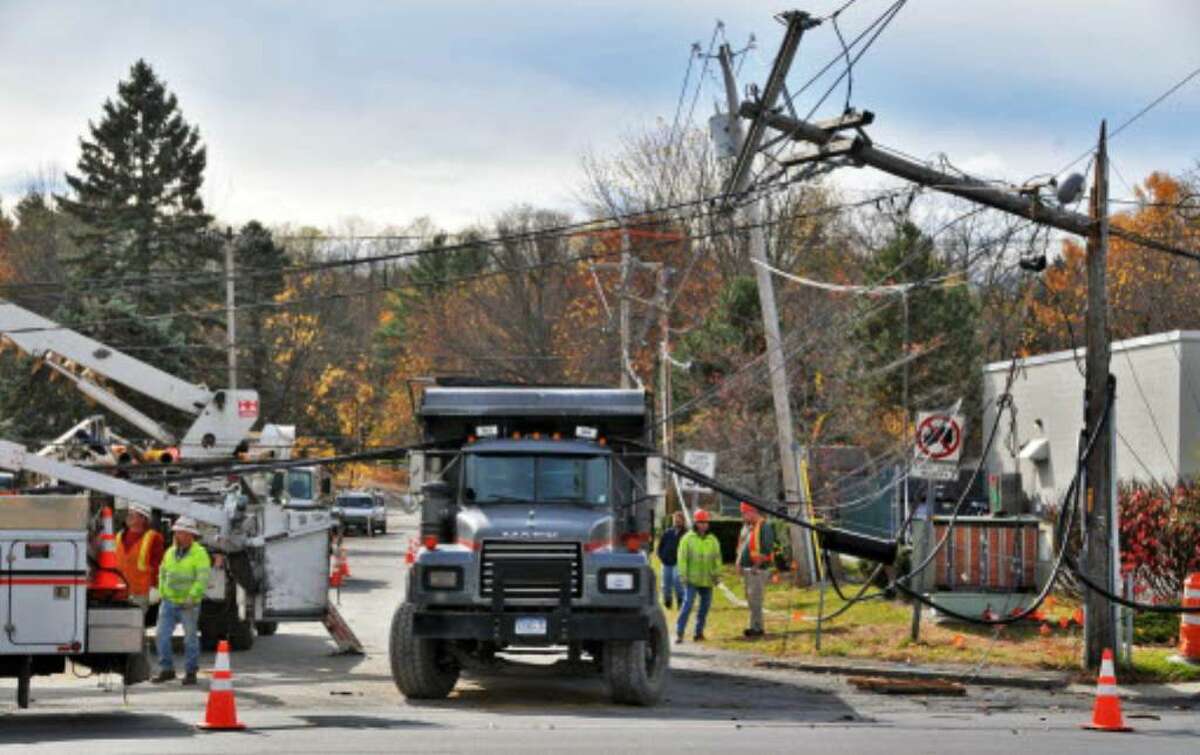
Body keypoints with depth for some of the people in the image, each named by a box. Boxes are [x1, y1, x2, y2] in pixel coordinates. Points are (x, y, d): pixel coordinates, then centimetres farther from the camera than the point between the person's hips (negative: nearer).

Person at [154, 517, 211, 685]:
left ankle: (191, 673, 11)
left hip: (188, 604, -5)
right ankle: (166, 670, 8)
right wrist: (162, 593, 9)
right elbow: (163, 574, 20)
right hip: (169, 602, 5)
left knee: (190, 638, 2)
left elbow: (203, 578, -16)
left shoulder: (199, 554, -9)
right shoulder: (170, 552, 10)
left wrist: (192, 596, -24)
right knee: (162, 635, -1)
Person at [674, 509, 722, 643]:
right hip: (691, 580, -4)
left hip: (707, 581, 4)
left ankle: (699, 632, 18)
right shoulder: (688, 538, -1)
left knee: (705, 607, 7)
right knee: (687, 604, -11)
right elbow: (682, 558, -3)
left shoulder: (713, 540, 8)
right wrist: (683, 574, -10)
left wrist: (717, 574, 4)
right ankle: (679, 633, -9)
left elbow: (717, 559, 11)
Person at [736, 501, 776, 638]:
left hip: (757, 569, -9)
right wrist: (738, 561, 10)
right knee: (750, 598, 12)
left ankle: (756, 628, -7)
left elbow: (767, 549, -19)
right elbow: (741, 545, 23)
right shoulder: (746, 526, 15)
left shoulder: (764, 527, -13)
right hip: (746, 569, 9)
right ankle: (756, 627, 19)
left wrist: (757, 565, -20)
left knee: (755, 598, -10)